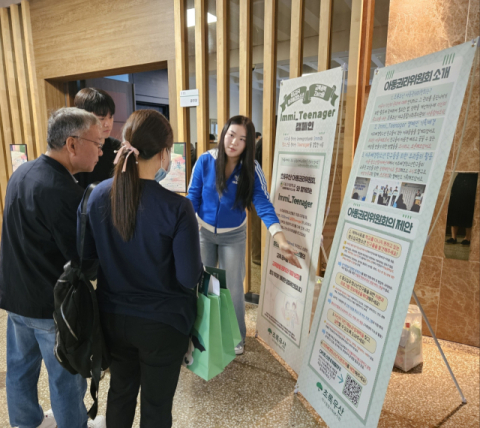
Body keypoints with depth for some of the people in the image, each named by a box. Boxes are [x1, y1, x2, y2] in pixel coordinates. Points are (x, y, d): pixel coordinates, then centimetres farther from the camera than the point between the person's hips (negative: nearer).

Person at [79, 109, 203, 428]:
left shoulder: (97, 196, -9)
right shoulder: (177, 208, -25)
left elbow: (88, 256, 2)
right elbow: (189, 277, -19)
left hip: (113, 316, 5)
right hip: (162, 321, -4)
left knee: (120, 390, 28)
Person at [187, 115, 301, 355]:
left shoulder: (252, 170, -18)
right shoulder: (205, 161, -17)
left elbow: (263, 205, -25)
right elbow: (193, 198, -10)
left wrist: (281, 240, -38)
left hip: (233, 236, -1)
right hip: (203, 232, 1)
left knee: (233, 288, 10)